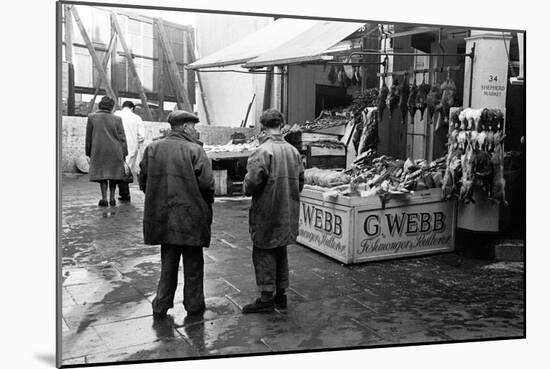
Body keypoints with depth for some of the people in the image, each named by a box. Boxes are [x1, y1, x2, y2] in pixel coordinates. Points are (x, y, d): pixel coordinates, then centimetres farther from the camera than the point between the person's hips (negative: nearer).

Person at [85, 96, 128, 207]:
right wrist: (124, 154, 6)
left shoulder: (92, 117, 0)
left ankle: (104, 199, 0)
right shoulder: (117, 119, -2)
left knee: (101, 174, 8)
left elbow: (88, 137, 4)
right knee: (113, 173, 12)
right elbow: (122, 138, -1)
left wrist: (89, 152, 13)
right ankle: (112, 198, 13)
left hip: (98, 150, 0)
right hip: (115, 151, 0)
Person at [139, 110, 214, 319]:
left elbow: (143, 180, 7)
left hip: (161, 216, 5)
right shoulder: (194, 150, -13)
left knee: (168, 261, 18)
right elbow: (207, 184, -15)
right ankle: (194, 305, 23)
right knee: (193, 263, 11)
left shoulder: (152, 148, 2)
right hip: (190, 216, -4)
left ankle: (161, 306, 22)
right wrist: (207, 204, 3)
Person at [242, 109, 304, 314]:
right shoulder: (293, 151, 4)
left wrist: (248, 189, 1)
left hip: (266, 212, -7)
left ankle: (266, 298, 8)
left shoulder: (263, 151, -17)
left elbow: (251, 183, -21)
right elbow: (300, 182, 10)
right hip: (287, 212, 7)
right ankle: (281, 295, 25)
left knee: (263, 253, 4)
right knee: (280, 252, 17)